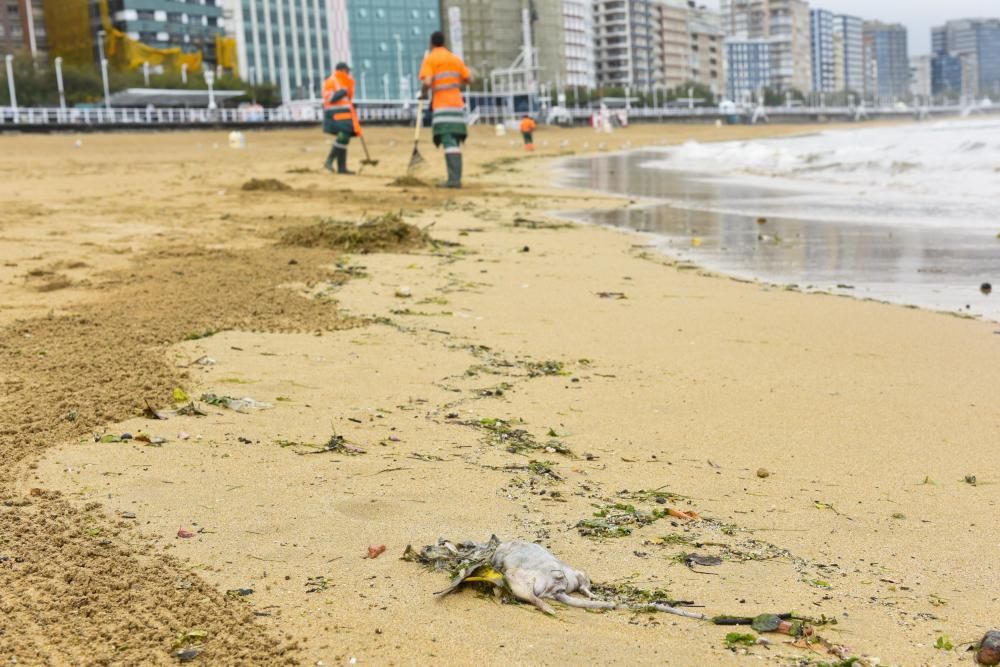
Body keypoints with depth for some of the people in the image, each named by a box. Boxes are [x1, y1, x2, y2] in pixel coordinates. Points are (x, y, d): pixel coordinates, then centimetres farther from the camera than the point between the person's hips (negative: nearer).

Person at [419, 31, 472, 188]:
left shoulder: (429, 59, -2)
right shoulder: (455, 59, 14)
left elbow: (427, 82, -15)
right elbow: (469, 79, 14)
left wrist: (423, 93, 4)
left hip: (441, 105, -5)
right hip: (457, 104, 5)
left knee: (448, 142, -13)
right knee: (455, 142, 12)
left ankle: (454, 178, -24)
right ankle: (456, 177, 11)